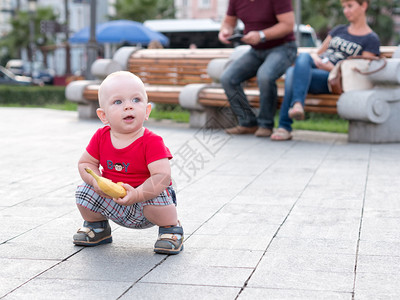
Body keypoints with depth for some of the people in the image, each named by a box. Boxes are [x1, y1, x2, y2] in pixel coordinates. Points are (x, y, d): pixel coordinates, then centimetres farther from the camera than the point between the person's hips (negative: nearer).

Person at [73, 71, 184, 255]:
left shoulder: (152, 142, -23)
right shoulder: (101, 137, -8)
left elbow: (162, 175, -31)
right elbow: (85, 163, 2)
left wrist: (137, 194, -44)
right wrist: (98, 182, -19)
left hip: (146, 194, -4)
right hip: (113, 202, 5)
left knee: (156, 196, -35)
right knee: (85, 191, -11)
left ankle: (171, 229, -3)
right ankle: (97, 226, 20)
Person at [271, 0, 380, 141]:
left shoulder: (371, 39, 9)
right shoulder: (339, 30, 29)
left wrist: (331, 67, -14)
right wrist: (314, 58, 3)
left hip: (332, 80, -5)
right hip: (313, 71, 5)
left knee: (292, 72, -35)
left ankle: (284, 127, -45)